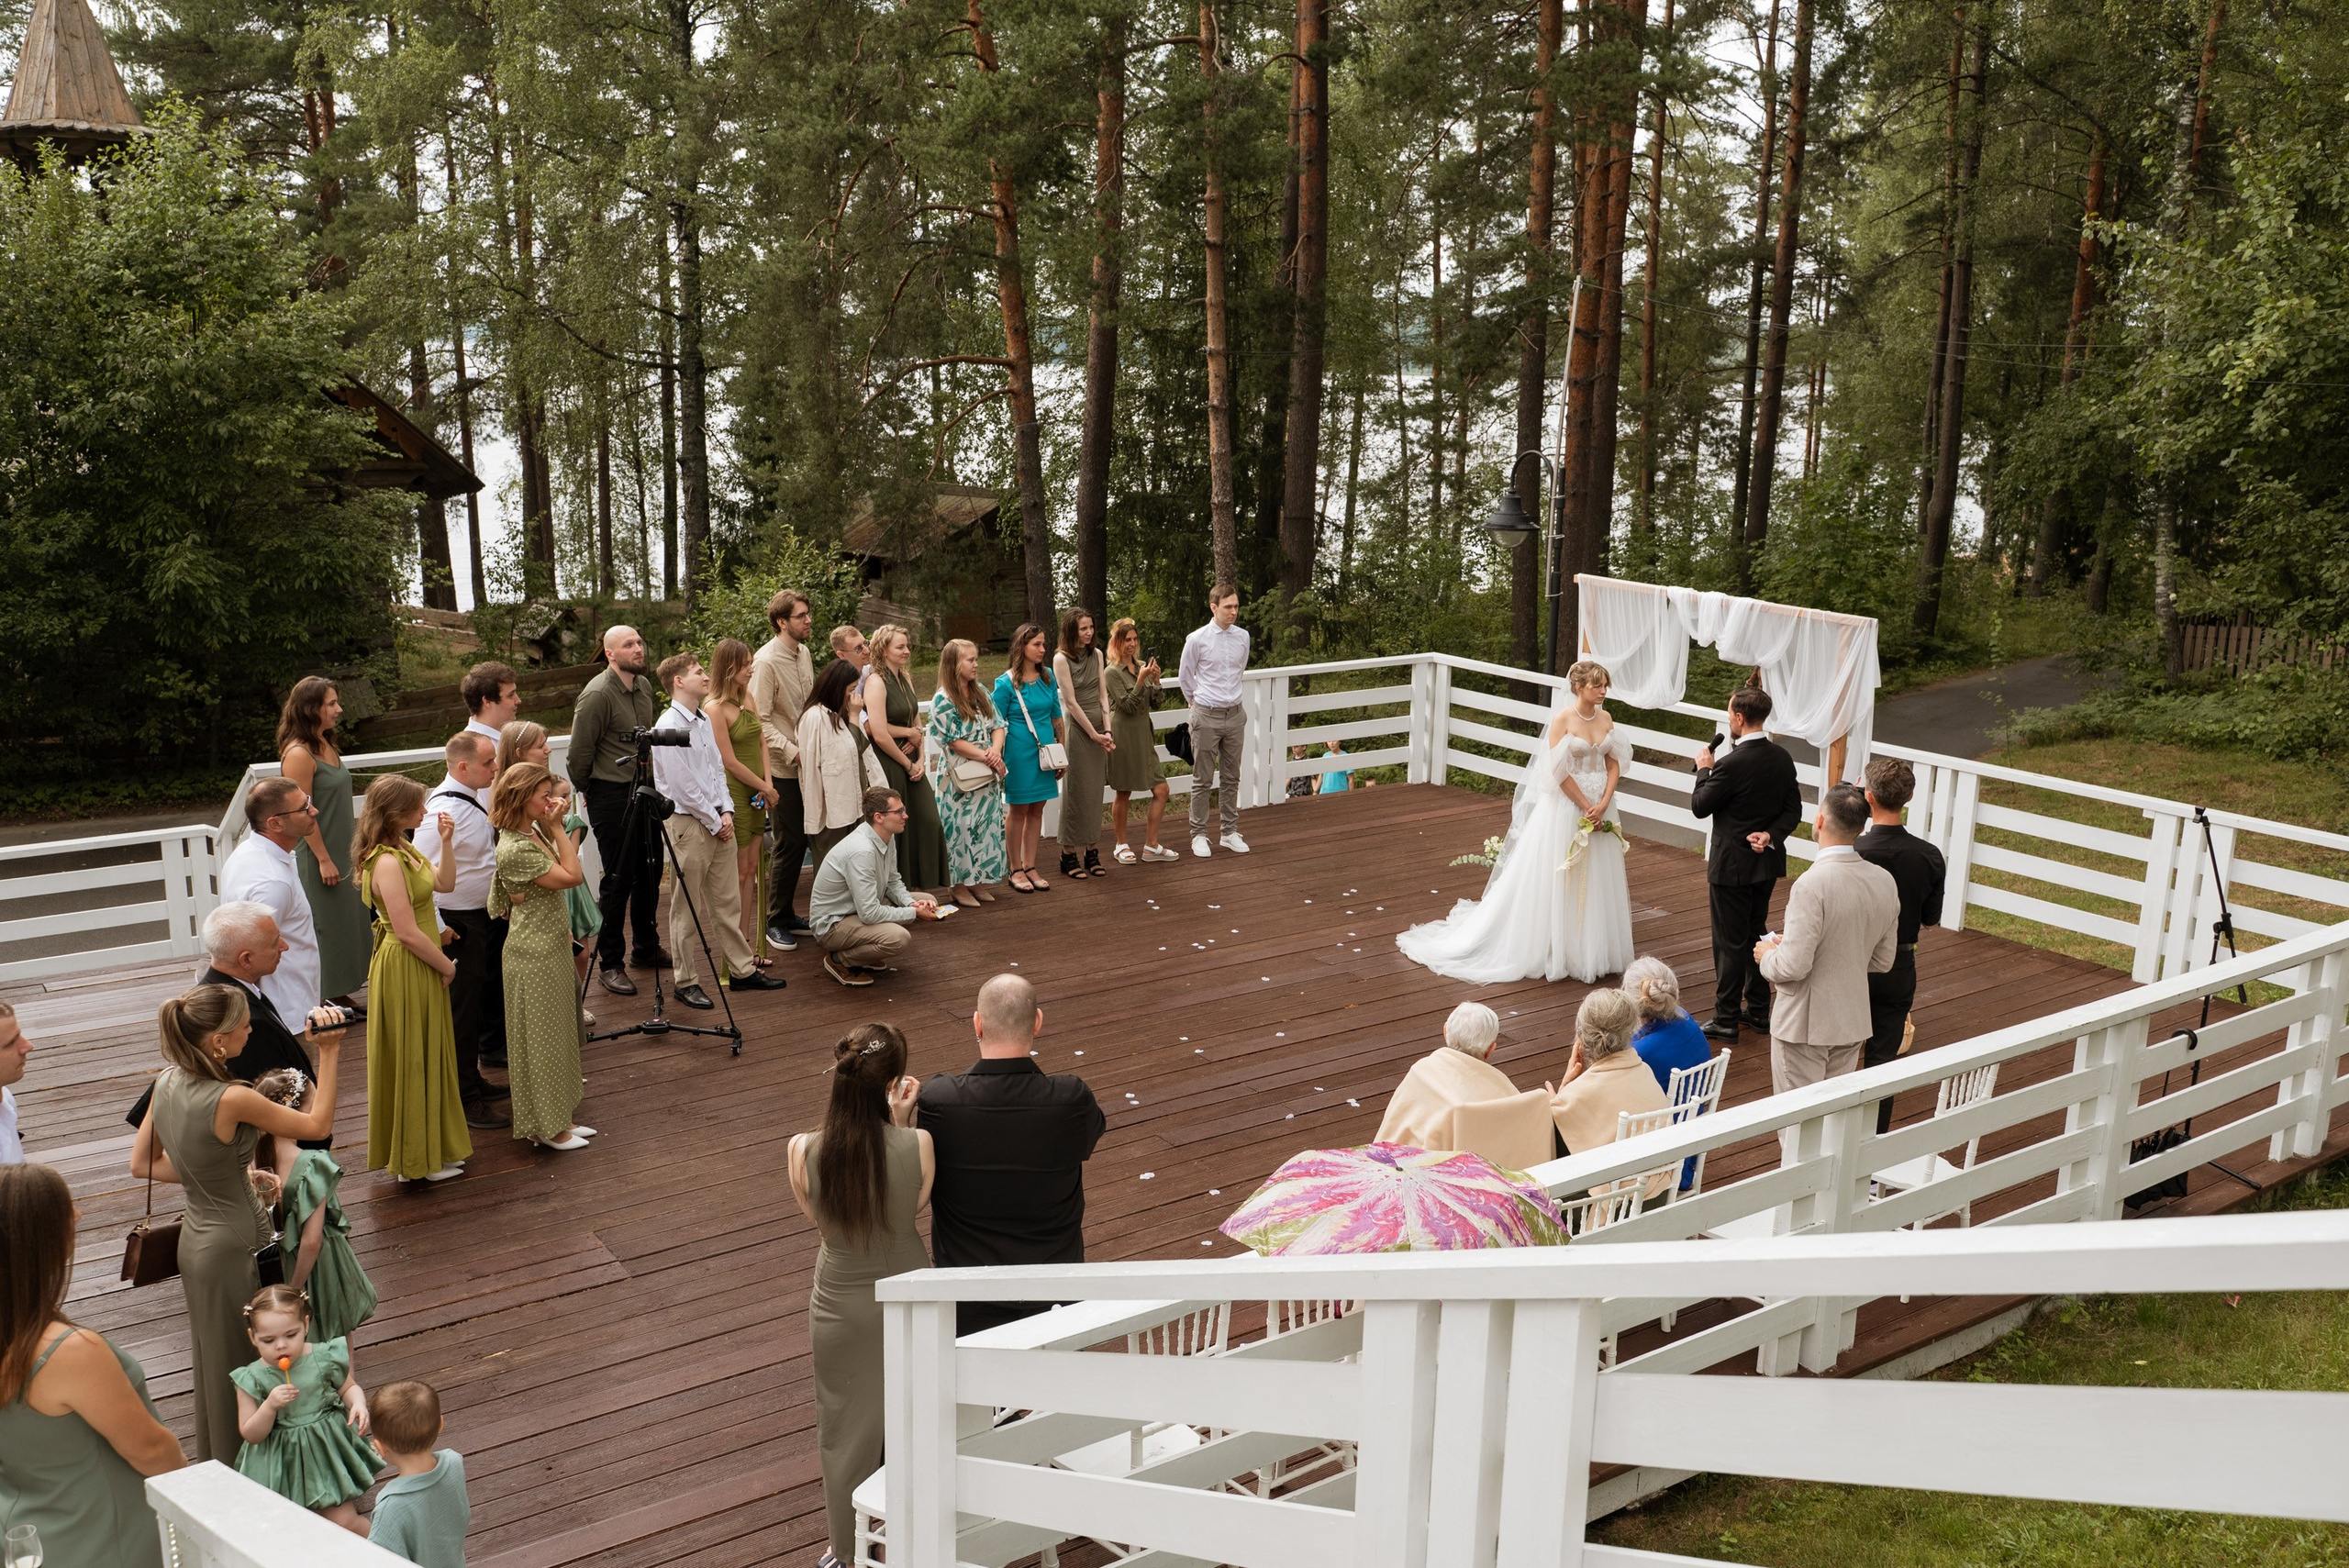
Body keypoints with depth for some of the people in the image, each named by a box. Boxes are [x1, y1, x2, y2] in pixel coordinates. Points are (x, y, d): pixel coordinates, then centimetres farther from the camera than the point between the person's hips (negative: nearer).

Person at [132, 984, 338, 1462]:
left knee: (215, 1361, 24)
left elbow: (143, 1164, 6)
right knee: (240, 1367, 9)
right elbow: (318, 1125, -17)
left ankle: (215, 1465, 41)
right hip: (232, 1248, -8)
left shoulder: (168, 1082, -4)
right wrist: (328, 1052, -16)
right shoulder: (231, 1100, -28)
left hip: (197, 1237, 8)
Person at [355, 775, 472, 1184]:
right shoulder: (387, 862, -25)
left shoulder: (405, 850, 5)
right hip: (405, 969, -10)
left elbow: (444, 883, 13)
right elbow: (407, 932, -25)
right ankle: (416, 1160, 16)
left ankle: (433, 1146, 34)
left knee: (428, 1055, 20)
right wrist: (447, 966, -12)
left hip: (422, 967, 10)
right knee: (411, 1061, 3)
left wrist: (446, 841, 1)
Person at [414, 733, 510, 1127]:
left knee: (478, 997, 20)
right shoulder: (444, 810, -25)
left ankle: (471, 1080, 34)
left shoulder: (476, 797, 6)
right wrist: (437, 928, -23)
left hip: (482, 916, 10)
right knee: (461, 1010, -1)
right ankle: (464, 1099, 8)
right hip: (458, 924, -10)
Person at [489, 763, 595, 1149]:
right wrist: (557, 828, -20)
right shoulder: (514, 849, -23)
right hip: (534, 955, -10)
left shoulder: (534, 833, 6)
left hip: (552, 947, 10)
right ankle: (543, 1126, 13)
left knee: (556, 1033, 16)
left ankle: (556, 1117, 27)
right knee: (540, 1037, 1)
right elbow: (572, 876, -22)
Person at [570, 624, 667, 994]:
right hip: (610, 794, -7)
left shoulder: (645, 687, 8)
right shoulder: (596, 695, -16)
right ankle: (610, 964, 6)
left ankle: (647, 949, 30)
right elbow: (579, 752, -11)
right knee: (618, 877, -3)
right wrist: (585, 793, 0)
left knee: (649, 872, 15)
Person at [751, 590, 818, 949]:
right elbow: (760, 721, -18)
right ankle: (776, 922, 12)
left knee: (799, 841, 13)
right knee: (789, 844, -2)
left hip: (806, 763, 7)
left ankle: (788, 915, 25)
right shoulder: (766, 661, -16)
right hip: (782, 768, -7)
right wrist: (794, 752, -21)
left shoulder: (803, 653, 8)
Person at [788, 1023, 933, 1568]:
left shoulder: (804, 1152, -23)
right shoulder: (918, 1146, -25)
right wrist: (901, 1119, -8)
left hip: (842, 1307, 0)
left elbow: (818, 1216, -3)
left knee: (847, 1434, 21)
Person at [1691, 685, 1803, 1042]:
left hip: (1732, 866, -7)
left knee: (1730, 943, 1)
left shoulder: (1731, 764, -23)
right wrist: (1771, 835, -10)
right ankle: (1758, 1010, 28)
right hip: (1767, 862, 7)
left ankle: (1726, 1019, 9)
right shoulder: (1782, 758, 0)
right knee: (1757, 935, 19)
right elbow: (1793, 810, 3)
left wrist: (1704, 769, 1)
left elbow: (1700, 806, -12)